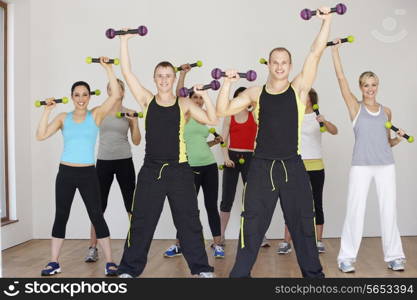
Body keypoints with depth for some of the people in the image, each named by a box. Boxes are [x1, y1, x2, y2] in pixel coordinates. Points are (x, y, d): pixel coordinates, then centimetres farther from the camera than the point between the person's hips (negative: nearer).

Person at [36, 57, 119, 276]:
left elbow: (116, 95, -11)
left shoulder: (96, 114, 1)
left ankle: (110, 262, 7)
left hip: (88, 174, -2)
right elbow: (41, 136, -4)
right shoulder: (63, 117, 5)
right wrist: (47, 111, -9)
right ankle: (54, 263, 19)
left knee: (97, 216, -1)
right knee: (61, 217, 9)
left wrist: (108, 68, -16)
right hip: (65, 173, 2)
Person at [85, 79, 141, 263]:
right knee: (98, 206, 1)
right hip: (103, 162, 0)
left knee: (131, 205, 3)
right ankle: (93, 248, 8)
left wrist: (134, 122, -11)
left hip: (124, 162, 0)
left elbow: (136, 141, 3)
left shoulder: (129, 113, 5)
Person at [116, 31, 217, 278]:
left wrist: (204, 94, -13)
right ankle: (129, 269, 20)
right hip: (151, 170, 1)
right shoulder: (147, 100, 6)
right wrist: (124, 41, -2)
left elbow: (212, 120, -4)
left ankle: (202, 268, 18)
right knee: (140, 222, 7)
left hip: (179, 170, -1)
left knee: (189, 222, 7)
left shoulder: (184, 104, 4)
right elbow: (127, 72, 1)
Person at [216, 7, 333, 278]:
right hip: (262, 166, 0)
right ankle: (240, 273, 16)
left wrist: (327, 20, -8)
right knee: (252, 225, 4)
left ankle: (313, 272, 27)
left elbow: (315, 53, -4)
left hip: (292, 166, 0)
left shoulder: (299, 88, 4)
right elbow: (223, 111, 3)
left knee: (302, 223, 11)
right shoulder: (256, 93, 5)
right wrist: (228, 83, -8)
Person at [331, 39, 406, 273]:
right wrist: (335, 50, -8)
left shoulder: (386, 111, 12)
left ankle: (394, 256, 17)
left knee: (389, 210, 5)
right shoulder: (355, 107, 3)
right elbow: (341, 78, -6)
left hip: (386, 165, 3)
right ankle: (347, 257, 7)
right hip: (361, 165, -3)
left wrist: (398, 139, -1)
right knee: (356, 211, -4)